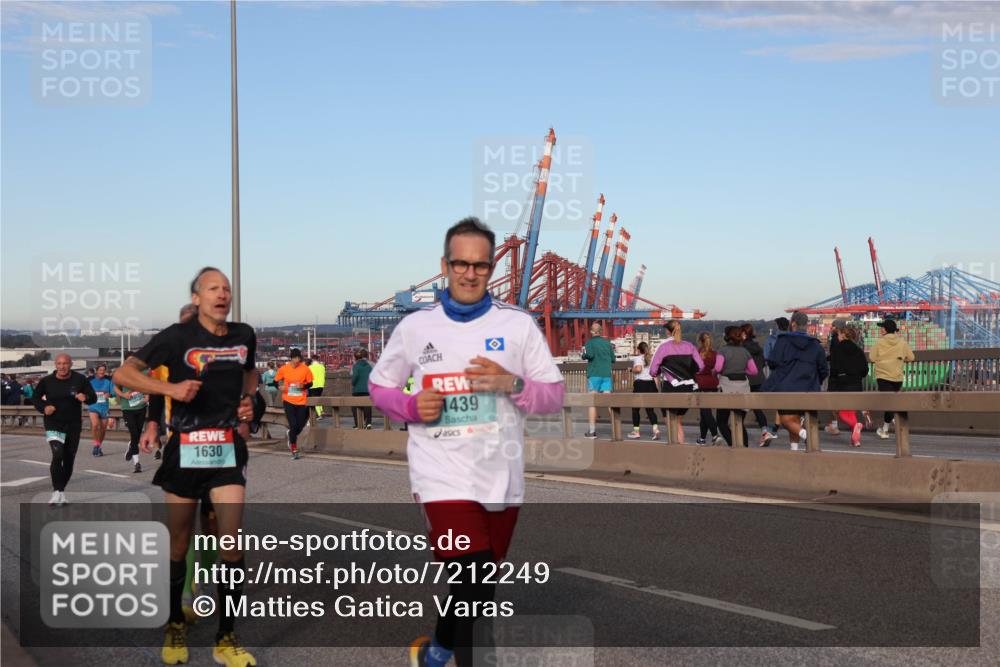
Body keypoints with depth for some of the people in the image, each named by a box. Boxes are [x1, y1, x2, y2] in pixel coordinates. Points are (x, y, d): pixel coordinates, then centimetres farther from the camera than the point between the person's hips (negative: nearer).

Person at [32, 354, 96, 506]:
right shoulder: (46, 381, -5)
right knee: (57, 455, -21)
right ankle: (57, 490, -11)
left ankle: (61, 489, 27)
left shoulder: (80, 380, -4)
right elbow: (36, 398, 9)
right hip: (53, 424, -2)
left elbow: (93, 398, 1)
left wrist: (86, 397, -22)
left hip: (73, 425, 2)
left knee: (69, 459, 9)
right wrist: (43, 408, -11)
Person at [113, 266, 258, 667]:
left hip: (228, 449, 2)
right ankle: (175, 625, 29)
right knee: (179, 544, 8)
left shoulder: (244, 335, 5)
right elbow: (123, 374, -8)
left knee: (232, 544, -7)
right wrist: (171, 388, -21)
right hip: (186, 449, -2)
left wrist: (248, 400, 8)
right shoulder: (178, 336, -7)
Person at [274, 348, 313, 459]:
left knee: (300, 425, 6)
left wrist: (303, 386, -15)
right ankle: (294, 450, 5)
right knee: (293, 425, -8)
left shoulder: (305, 369, -3)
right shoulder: (283, 369, -3)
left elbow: (310, 383, 6)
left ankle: (291, 435, 41)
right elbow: (276, 381, 7)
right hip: (288, 401, -1)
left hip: (301, 401, 1)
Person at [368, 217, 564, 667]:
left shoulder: (519, 324, 1)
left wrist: (511, 383, -18)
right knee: (476, 592, -16)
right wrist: (411, 407, -9)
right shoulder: (415, 327, 2)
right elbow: (379, 386, 12)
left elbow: (554, 397, 2)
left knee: (471, 585, 18)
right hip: (443, 476, -3)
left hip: (501, 478, 3)